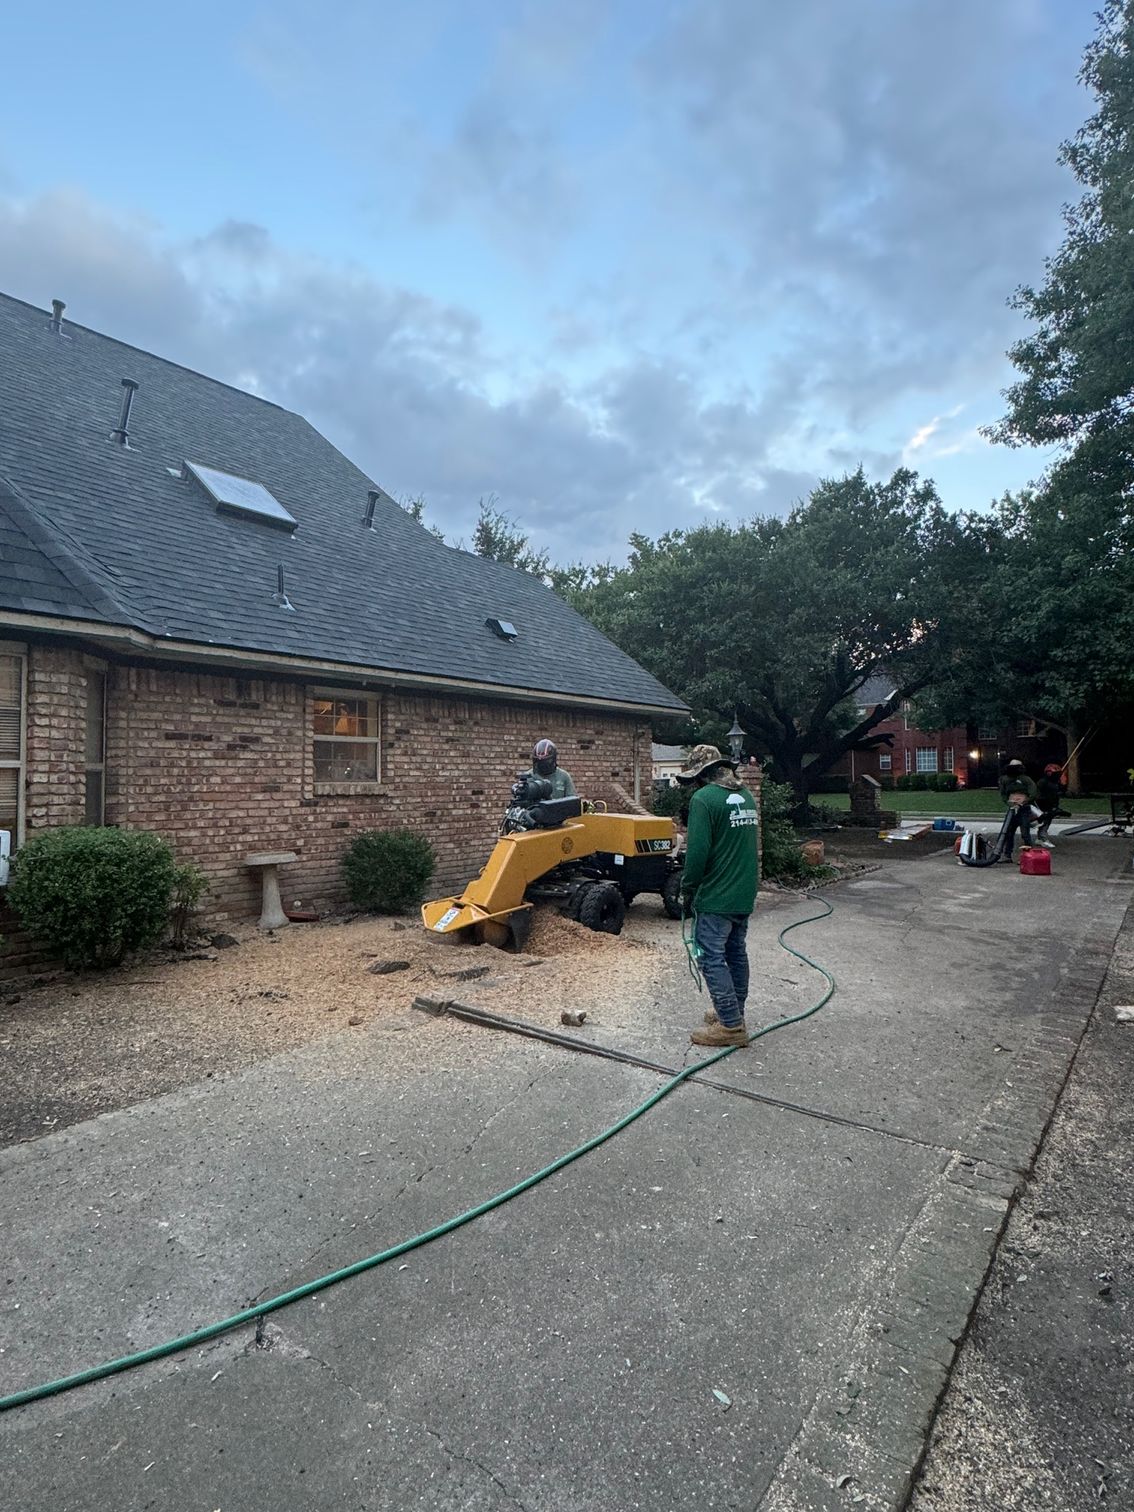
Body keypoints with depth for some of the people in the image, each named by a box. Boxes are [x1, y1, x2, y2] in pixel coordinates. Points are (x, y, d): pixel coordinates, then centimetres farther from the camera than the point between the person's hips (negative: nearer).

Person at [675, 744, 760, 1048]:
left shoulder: (703, 798, -16)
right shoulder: (746, 795, 10)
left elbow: (697, 852, -20)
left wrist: (687, 894, -7)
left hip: (716, 897, -8)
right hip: (745, 895, 9)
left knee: (713, 958, 0)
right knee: (737, 954, 18)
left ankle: (731, 1025, 2)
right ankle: (734, 1014, 29)